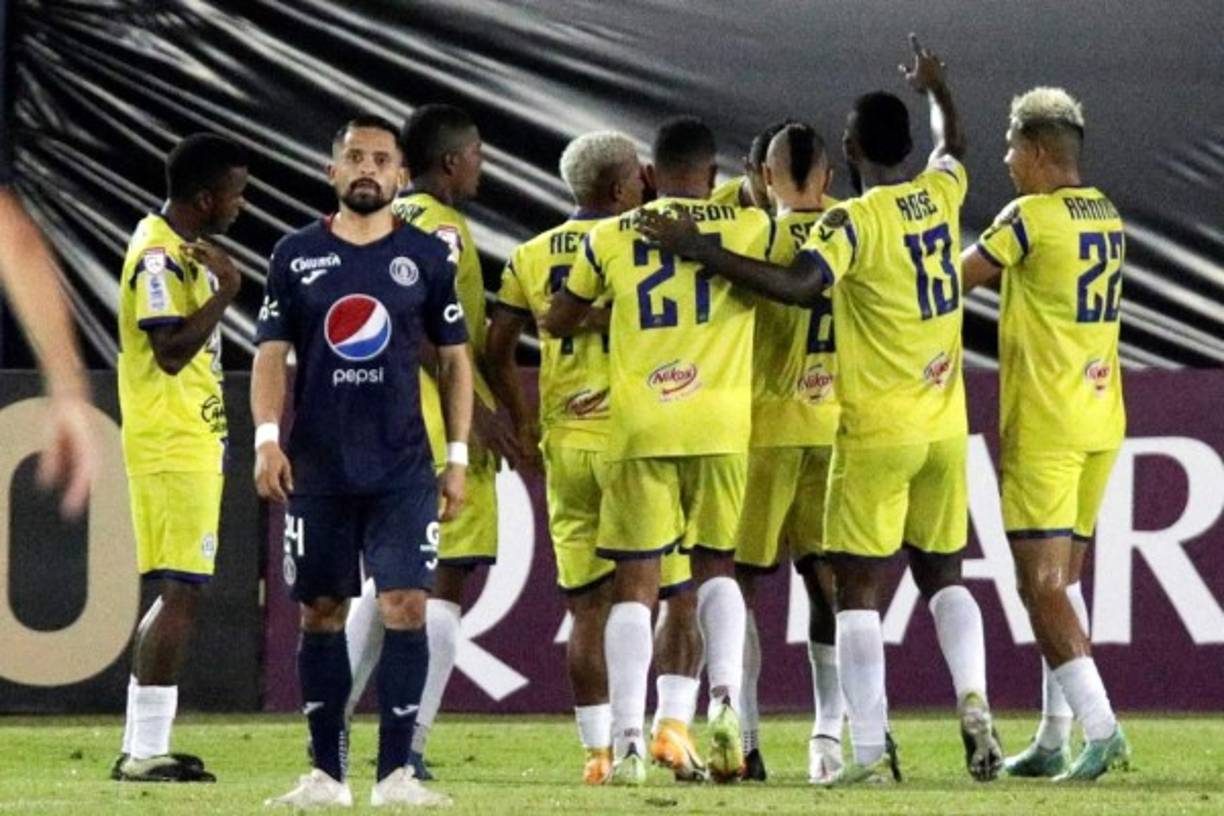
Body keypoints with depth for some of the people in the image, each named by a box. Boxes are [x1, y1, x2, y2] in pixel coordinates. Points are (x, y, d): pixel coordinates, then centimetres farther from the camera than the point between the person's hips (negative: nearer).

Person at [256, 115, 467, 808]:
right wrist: (267, 438, -10)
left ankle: (396, 772, -9)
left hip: (403, 468, -1)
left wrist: (459, 457, 3)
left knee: (406, 606, -11)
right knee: (322, 613, 5)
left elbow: (455, 359, 8)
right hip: (318, 466, 1)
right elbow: (272, 354, 4)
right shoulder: (297, 255, 5)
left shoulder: (427, 256, 4)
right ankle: (326, 773, 12)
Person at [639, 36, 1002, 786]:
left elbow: (802, 285, -32)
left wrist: (702, 252, -28)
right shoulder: (941, 194, 4)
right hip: (945, 428, 6)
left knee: (860, 589, -2)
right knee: (943, 575, 19)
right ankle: (974, 703, -1)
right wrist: (936, 89, 48)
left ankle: (871, 751, -9)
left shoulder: (853, 221, -14)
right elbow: (953, 145, 28)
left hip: (876, 433, -6)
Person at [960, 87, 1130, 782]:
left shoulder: (1033, 216, -13)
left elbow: (962, 277, -6)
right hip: (1101, 419, 8)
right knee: (1064, 578, 14)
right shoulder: (1107, 217, 11)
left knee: (1041, 582, -8)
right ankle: (1055, 739, 14)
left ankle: (1101, 728, -17)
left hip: (1044, 424, -8)